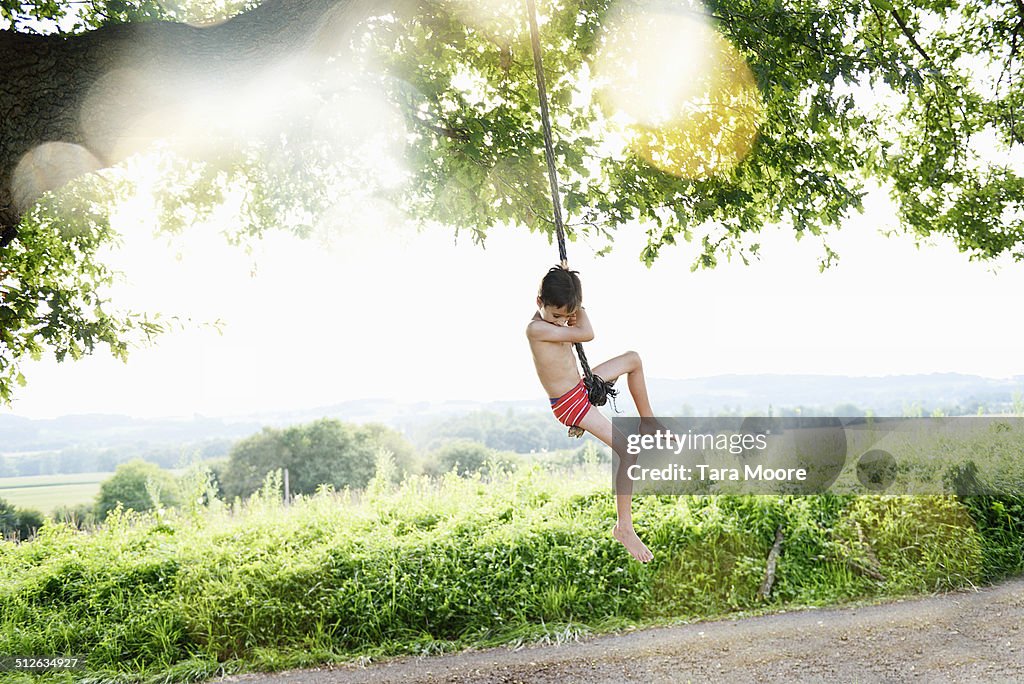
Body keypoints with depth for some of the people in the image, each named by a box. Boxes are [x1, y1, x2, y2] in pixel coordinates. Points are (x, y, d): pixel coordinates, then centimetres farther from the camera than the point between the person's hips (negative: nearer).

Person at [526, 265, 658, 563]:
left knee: (633, 359, 23)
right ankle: (624, 527, -6)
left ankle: (647, 421, 33)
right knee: (628, 452, -14)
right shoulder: (536, 328, -28)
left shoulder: (553, 318, -1)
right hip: (570, 403, -10)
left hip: (581, 388, 10)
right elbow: (587, 334, -29)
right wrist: (578, 311, -11)